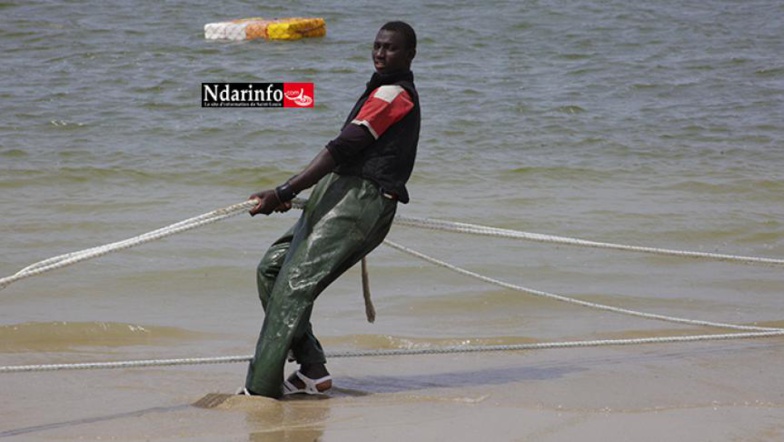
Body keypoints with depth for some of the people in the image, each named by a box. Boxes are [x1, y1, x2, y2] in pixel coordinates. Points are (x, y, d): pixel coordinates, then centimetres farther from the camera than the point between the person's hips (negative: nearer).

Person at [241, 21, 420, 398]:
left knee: (294, 286, -17)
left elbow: (341, 149, -18)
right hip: (338, 196, 10)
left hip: (360, 200, -10)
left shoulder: (394, 95, -9)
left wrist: (284, 192, -24)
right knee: (272, 267, 6)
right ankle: (311, 368, 3)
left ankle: (261, 389, -19)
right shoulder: (383, 91, 24)